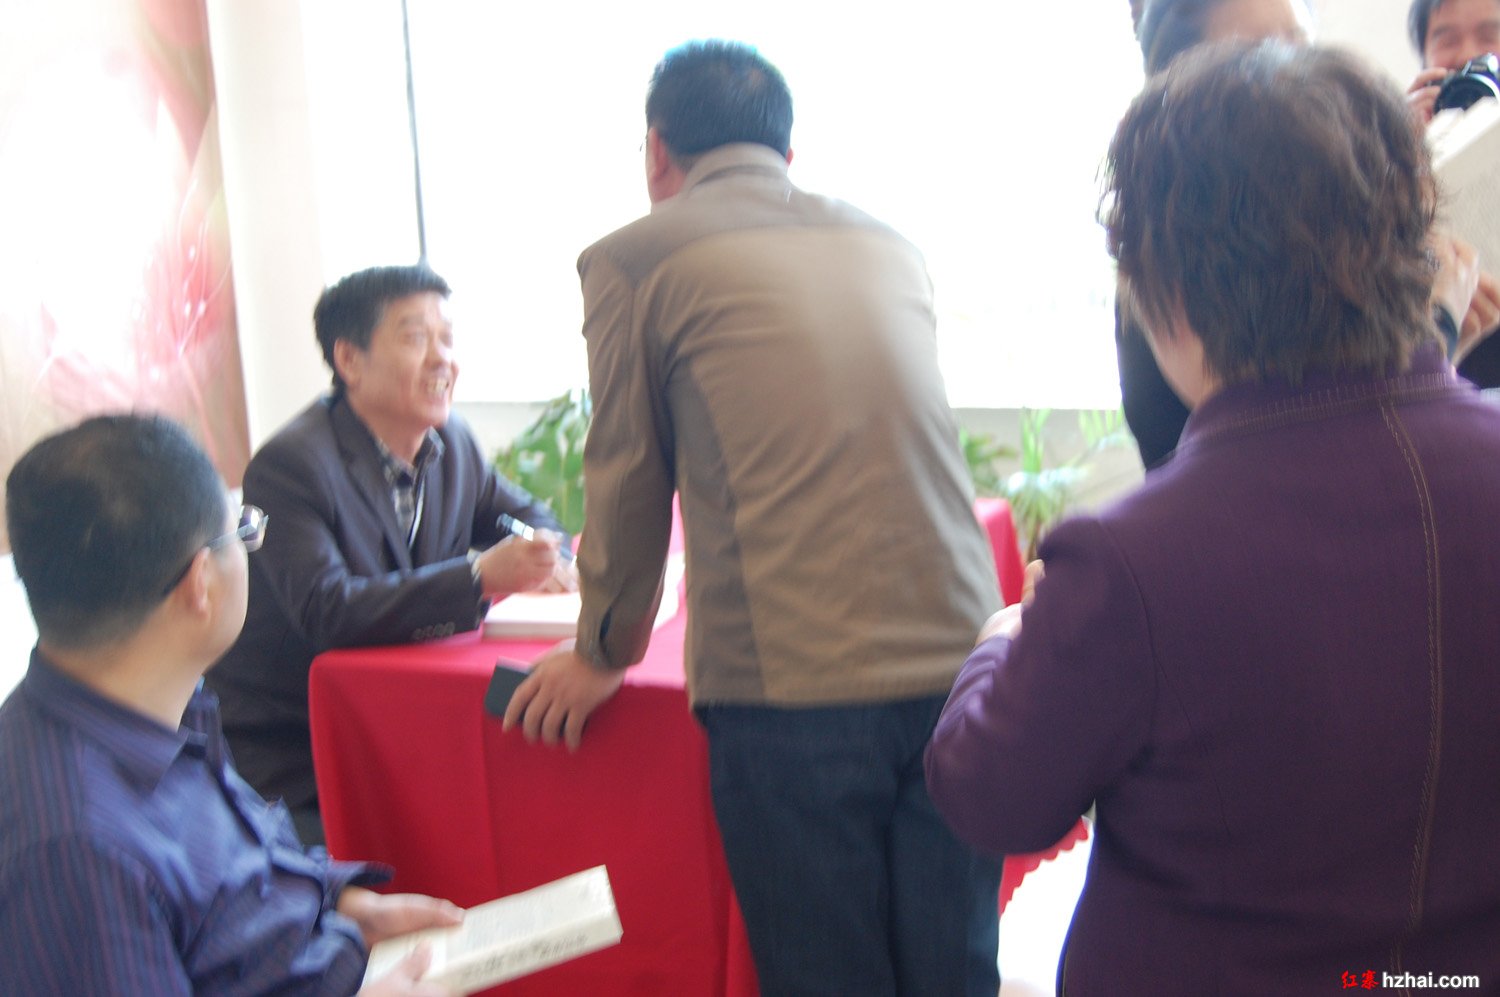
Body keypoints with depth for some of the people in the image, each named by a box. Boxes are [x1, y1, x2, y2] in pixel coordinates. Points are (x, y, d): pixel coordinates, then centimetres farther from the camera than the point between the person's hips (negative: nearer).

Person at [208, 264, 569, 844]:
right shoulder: (289, 465, -17)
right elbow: (326, 611, -28)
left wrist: (542, 560, -9)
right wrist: (481, 575, -35)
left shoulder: (450, 441, 5)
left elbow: (527, 515, 18)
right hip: (284, 753, -6)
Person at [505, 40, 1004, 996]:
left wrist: (604, 653, 22)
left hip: (788, 689, -4)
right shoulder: (892, 246, 17)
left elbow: (629, 480, 8)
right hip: (956, 664, 5)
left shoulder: (633, 259, 3)